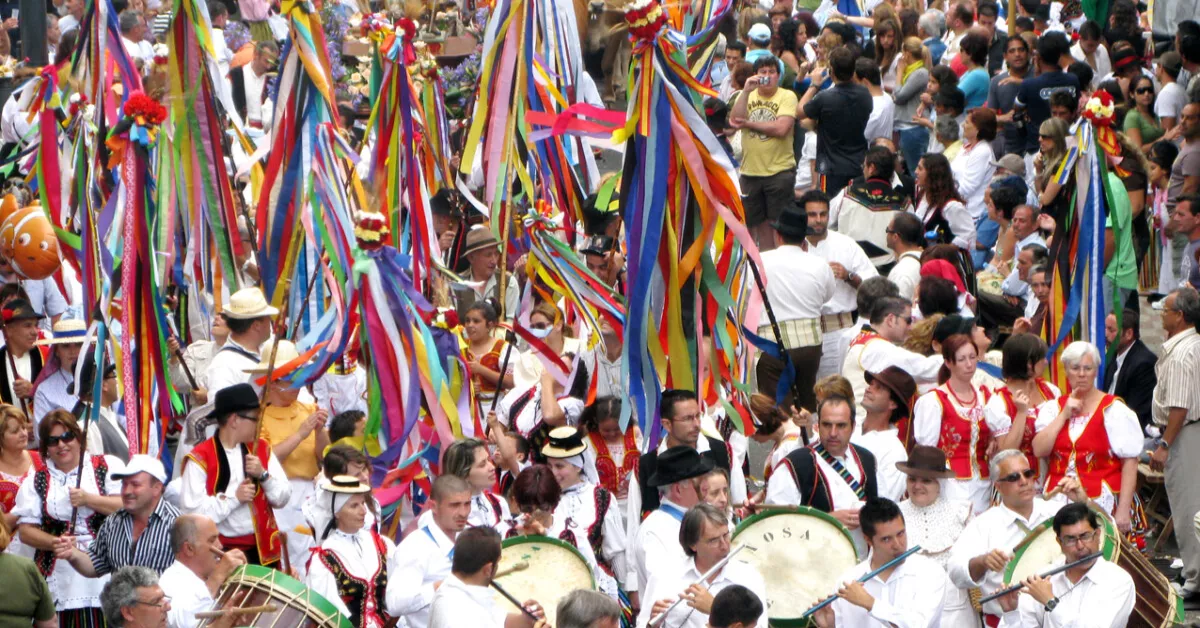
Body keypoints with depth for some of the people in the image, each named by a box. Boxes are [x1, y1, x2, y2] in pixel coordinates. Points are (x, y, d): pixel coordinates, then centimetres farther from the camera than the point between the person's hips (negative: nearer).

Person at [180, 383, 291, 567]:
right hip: (221, 551, -5)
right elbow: (192, 511, -17)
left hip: (262, 548, 5)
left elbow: (282, 499, 9)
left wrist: (263, 475, -8)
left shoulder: (261, 449, 11)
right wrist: (234, 497, -18)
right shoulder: (200, 458, -7)